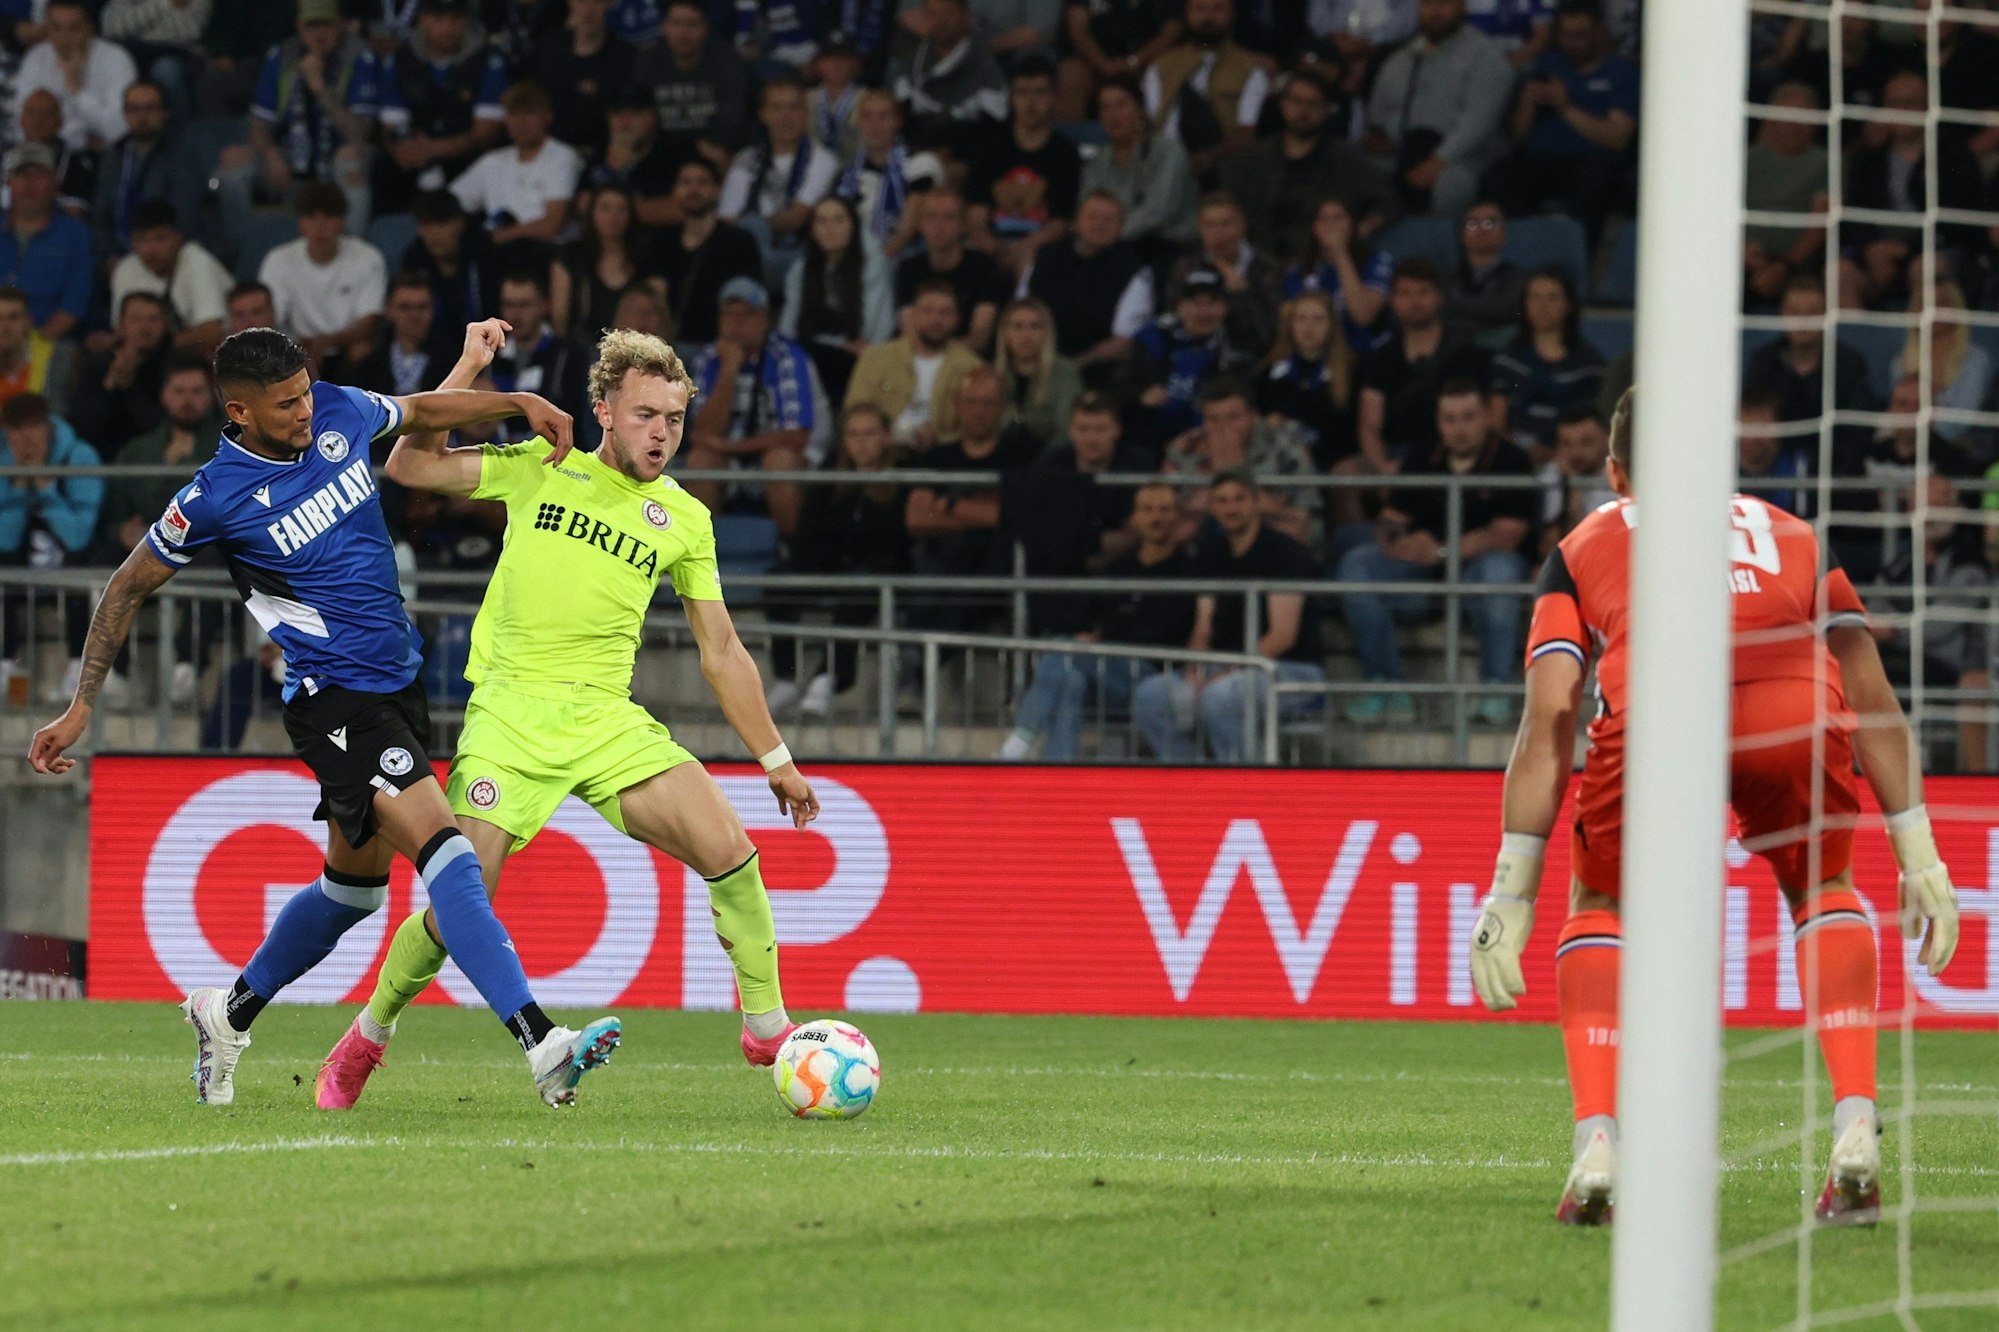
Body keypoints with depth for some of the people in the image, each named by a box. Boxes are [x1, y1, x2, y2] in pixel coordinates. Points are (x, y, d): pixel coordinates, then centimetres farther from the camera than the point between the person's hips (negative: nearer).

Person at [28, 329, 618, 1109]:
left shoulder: (340, 415, 0)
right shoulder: (217, 498, -14)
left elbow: (421, 413, 22)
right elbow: (130, 588, 0)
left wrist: (518, 404, 7)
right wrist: (81, 707, 2)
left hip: (397, 682, 8)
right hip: (333, 699, -8)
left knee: (355, 882, 19)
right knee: (443, 850, -22)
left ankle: (229, 1015, 39)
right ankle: (541, 1048, -30)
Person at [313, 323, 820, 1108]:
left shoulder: (683, 520, 11)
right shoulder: (540, 469, 6)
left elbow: (721, 652, 16)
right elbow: (409, 465, 1)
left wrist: (775, 759, 14)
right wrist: (469, 369, -5)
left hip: (608, 721, 2)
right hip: (509, 715, -2)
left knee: (730, 850, -16)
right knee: (456, 910, -10)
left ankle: (768, 1029, 0)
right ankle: (364, 1040, 16)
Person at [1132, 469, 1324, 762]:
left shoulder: (1284, 553, -7)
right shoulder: (1212, 557, 13)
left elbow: (1283, 635, -14)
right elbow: (1203, 631, 11)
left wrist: (1230, 673, -22)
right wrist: (1195, 669, -11)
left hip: (1292, 670, -7)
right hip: (1230, 668, 7)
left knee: (1220, 695, -37)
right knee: (1150, 694, -13)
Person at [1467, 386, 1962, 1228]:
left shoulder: (1586, 547, 32)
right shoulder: (1793, 535, 38)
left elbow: (1548, 724, 21)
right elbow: (1872, 700, 31)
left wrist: (1511, 898, 19)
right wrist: (1920, 857, 32)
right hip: (1796, 714, 1)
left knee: (1603, 911, 25)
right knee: (1820, 896, 30)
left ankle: (1595, 1154, 8)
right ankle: (1856, 1143, 15)